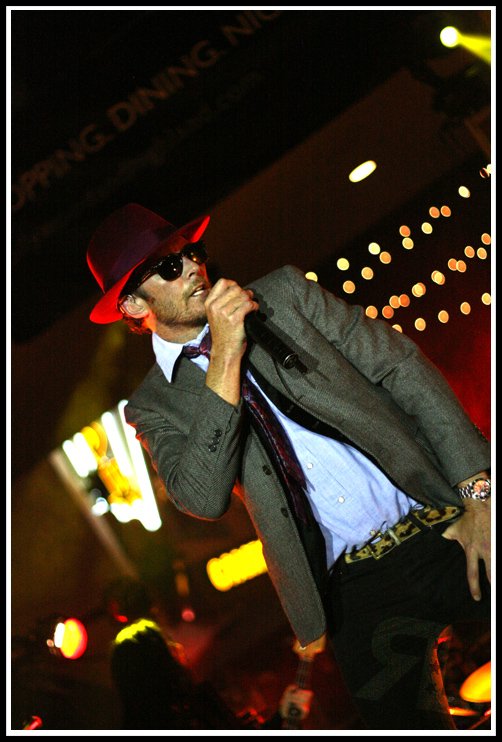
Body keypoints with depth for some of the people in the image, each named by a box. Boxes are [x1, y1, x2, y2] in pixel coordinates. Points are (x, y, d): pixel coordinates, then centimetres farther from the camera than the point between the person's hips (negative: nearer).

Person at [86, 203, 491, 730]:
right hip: (355, 587, 0)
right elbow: (203, 499, -15)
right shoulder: (155, 405, 2)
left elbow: (402, 366, 0)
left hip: (448, 530, 1)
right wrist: (226, 359, -19)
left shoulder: (284, 293, 4)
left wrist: (479, 491, -10)